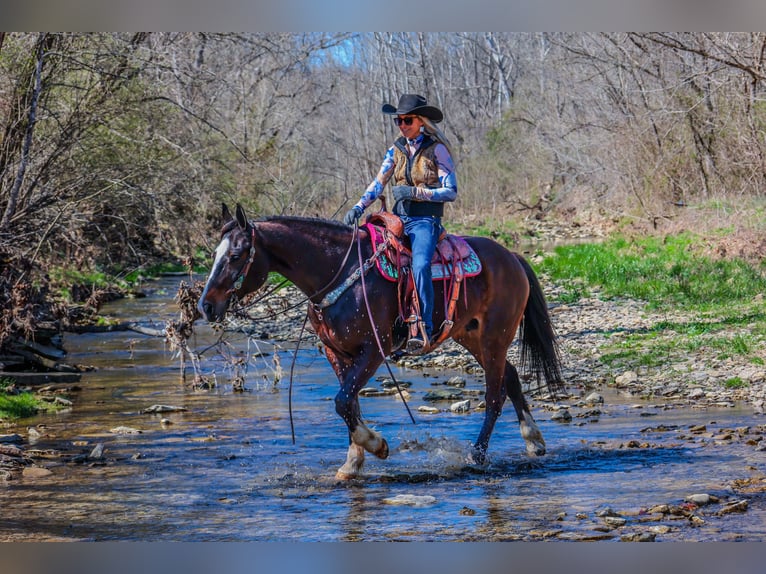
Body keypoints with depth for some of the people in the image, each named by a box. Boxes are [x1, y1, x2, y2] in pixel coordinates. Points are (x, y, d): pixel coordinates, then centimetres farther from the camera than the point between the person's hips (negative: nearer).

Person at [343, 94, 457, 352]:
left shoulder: (437, 149, -4)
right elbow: (378, 183, 5)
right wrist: (358, 207, -12)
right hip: (399, 218, 6)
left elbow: (451, 191, -8)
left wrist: (415, 192, -18)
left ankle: (424, 329, -29)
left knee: (420, 266, -32)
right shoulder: (397, 149, 12)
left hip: (425, 221, -6)